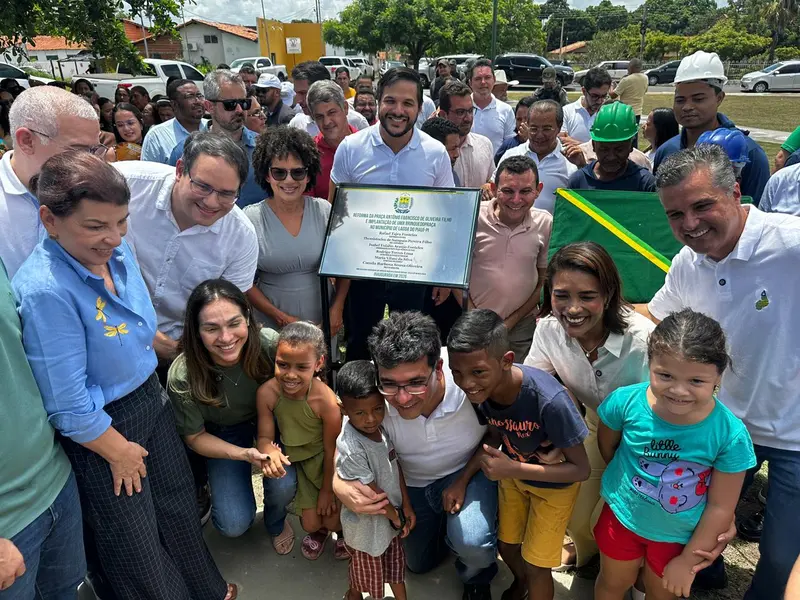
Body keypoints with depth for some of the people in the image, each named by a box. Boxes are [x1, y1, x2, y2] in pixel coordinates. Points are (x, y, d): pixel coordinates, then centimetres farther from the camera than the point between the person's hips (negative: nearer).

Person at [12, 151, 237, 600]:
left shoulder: (117, 250, -8)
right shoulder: (45, 291, -32)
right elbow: (68, 404, -25)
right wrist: (118, 452, -13)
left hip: (151, 396, 8)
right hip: (103, 426, -7)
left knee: (180, 504, 26)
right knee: (136, 545, 16)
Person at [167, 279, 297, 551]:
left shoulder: (269, 343, -33)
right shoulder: (182, 377, -32)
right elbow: (195, 437, -14)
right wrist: (245, 454, -29)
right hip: (224, 434, 0)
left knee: (283, 485, -23)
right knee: (234, 524, -9)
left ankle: (276, 522, 15)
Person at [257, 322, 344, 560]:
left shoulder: (326, 401, -36)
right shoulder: (266, 393, -27)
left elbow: (331, 450, -22)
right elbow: (265, 436, -16)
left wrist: (327, 490, -8)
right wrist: (269, 452, -42)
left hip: (327, 461, -3)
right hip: (296, 460, 3)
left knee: (333, 519, 1)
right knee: (311, 523, 6)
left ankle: (343, 531, 41)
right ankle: (317, 531, 46)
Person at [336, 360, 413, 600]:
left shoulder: (381, 426, -15)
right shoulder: (350, 448, -37)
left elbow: (395, 465, -3)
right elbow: (371, 493, -25)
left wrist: (406, 506, -1)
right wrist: (395, 516, -10)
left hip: (393, 512, 5)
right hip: (367, 522, -5)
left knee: (396, 560, 27)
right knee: (366, 570, 24)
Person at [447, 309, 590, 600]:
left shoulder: (549, 400, -41)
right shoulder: (480, 390, -25)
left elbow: (581, 469, -28)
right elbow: (495, 437, -4)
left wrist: (512, 470, -36)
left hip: (555, 482, -4)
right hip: (512, 473, 5)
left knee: (535, 566, 8)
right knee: (506, 545, 21)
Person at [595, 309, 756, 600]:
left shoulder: (731, 434, -28)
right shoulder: (626, 402, -27)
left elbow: (720, 507, -16)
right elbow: (607, 444, -4)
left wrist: (688, 560, -9)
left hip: (679, 535, 0)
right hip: (622, 516, 1)